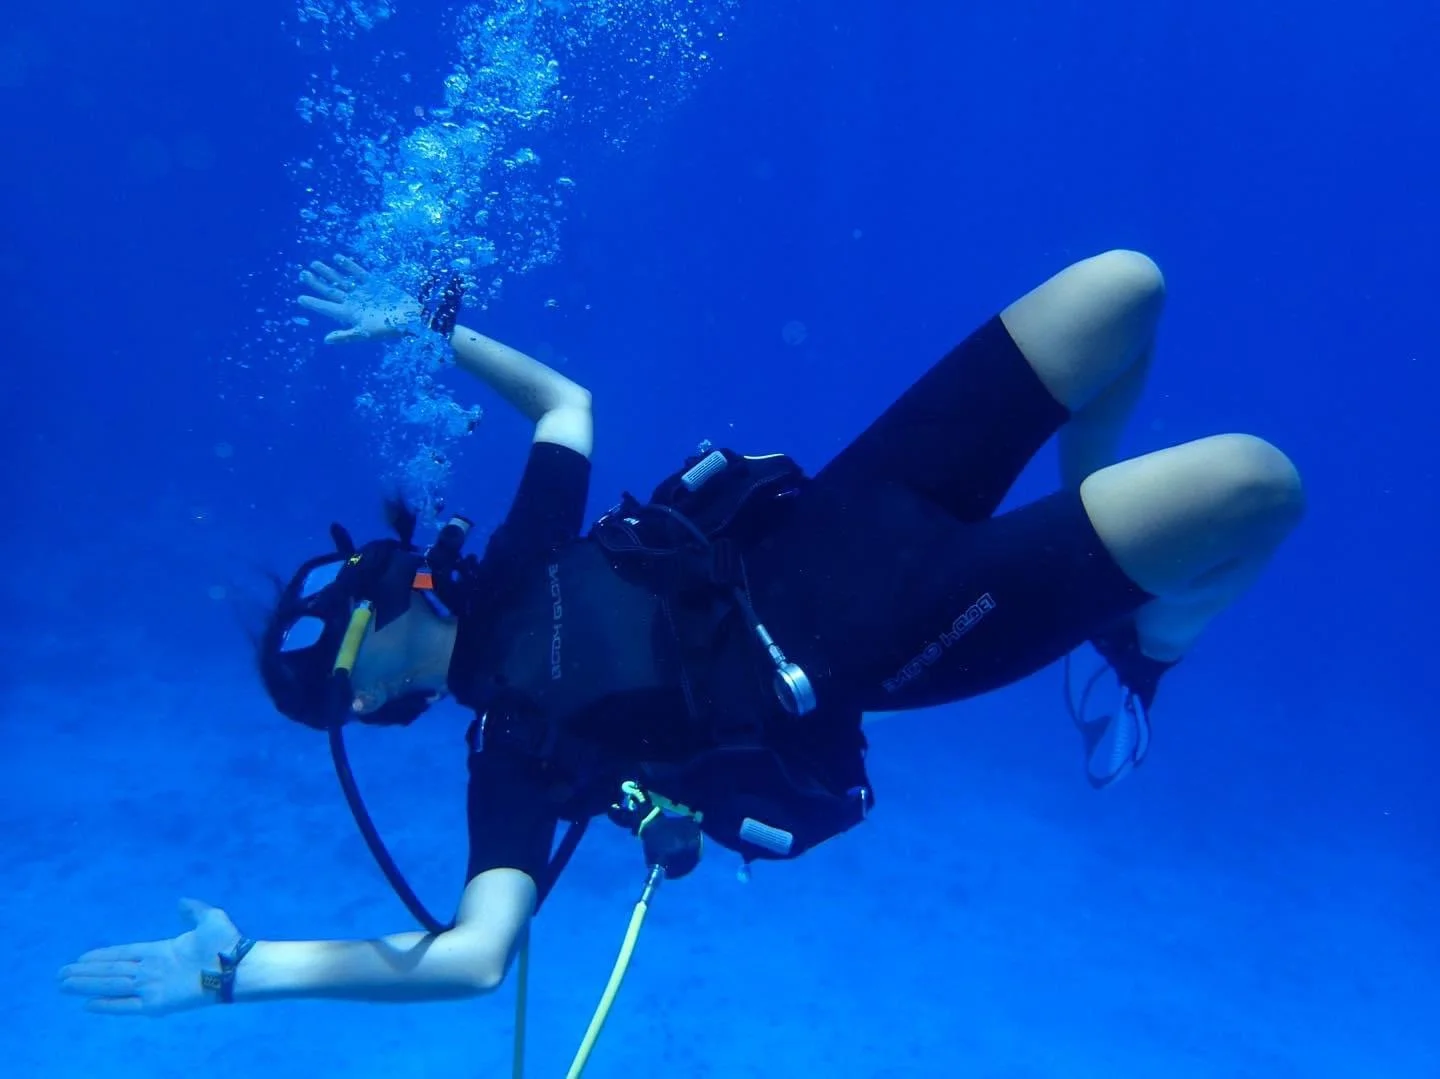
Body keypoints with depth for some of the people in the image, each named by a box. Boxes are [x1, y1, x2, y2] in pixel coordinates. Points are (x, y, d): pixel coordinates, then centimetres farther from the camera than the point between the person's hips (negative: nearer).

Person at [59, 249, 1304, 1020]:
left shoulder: (508, 575, 7)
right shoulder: (509, 746, -8)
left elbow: (568, 401, 19)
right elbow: (476, 953, -13)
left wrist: (433, 321, 16)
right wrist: (242, 968, -13)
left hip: (835, 520, 7)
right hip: (879, 641, -6)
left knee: (1121, 287, 2)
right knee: (1254, 484, -20)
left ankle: (1092, 530, 23)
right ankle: (1145, 637, 12)